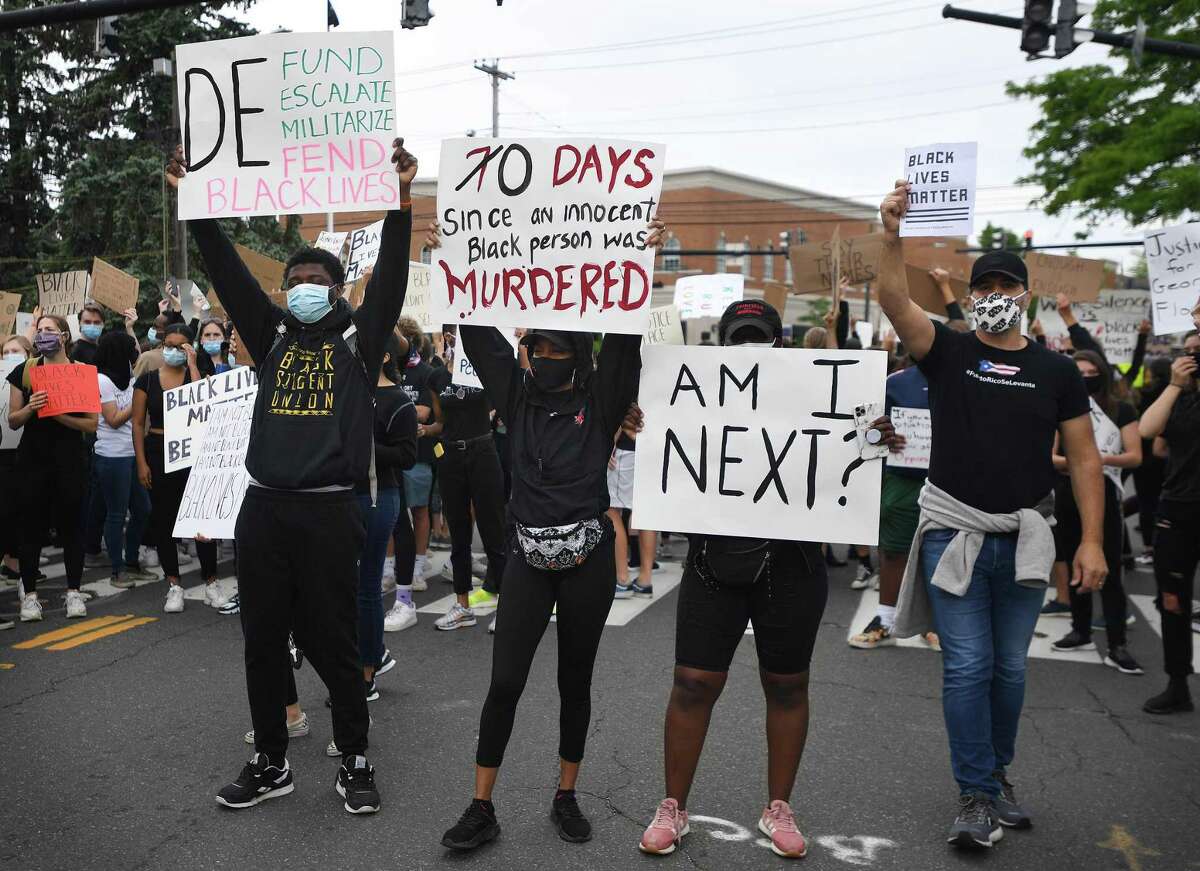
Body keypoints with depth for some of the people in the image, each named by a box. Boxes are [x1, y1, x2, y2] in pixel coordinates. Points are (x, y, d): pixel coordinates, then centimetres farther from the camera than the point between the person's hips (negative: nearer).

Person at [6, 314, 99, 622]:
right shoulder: (25, 371, 5)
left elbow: (91, 423, -4)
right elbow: (13, 421, 5)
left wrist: (58, 414, -18)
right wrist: (30, 407, -14)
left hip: (69, 459, -1)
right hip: (32, 457, 1)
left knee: (70, 524, 5)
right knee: (32, 526, 4)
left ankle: (74, 591, 15)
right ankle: (30, 594, 12)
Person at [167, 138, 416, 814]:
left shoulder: (360, 336, 5)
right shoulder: (273, 336, 15)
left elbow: (391, 275, -7)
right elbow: (229, 272, 10)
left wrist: (401, 199, -16)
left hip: (328, 511, -4)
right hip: (263, 509, 5)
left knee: (333, 641, 3)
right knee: (264, 641, 11)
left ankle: (356, 762, 18)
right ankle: (270, 763, 26)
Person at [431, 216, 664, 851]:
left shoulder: (600, 400, 1)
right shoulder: (518, 396, 7)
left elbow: (623, 338, -9)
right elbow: (479, 334, 4)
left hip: (588, 558, -1)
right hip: (529, 556, 1)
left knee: (575, 682, 11)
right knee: (505, 682, -1)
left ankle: (566, 798, 27)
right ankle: (482, 809, 11)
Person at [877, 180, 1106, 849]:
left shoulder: (1057, 371, 6)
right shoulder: (950, 353, 2)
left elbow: (1084, 457, 4)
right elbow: (896, 302, -15)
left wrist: (1092, 540, -3)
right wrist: (894, 235, -28)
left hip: (1024, 537, 2)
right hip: (955, 532, -2)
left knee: (1010, 667, 13)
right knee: (968, 667, -2)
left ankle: (998, 773, 34)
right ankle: (978, 796, 10)